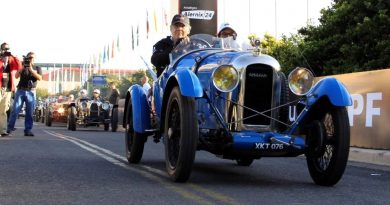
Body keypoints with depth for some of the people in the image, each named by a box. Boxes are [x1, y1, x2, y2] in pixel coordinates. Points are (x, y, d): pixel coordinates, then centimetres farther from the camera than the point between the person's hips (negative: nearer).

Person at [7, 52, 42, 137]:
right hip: (20, 91, 0)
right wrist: (23, 68, -12)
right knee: (15, 110, -6)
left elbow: (39, 78, -6)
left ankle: (28, 130, -1)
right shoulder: (23, 67, 14)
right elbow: (16, 76, -1)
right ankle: (10, 128, -3)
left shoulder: (37, 68, 12)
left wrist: (31, 69, -13)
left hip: (31, 92, 0)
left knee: (29, 113, -3)